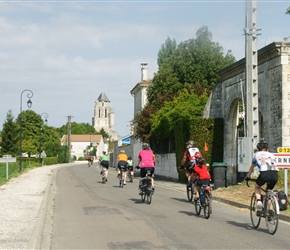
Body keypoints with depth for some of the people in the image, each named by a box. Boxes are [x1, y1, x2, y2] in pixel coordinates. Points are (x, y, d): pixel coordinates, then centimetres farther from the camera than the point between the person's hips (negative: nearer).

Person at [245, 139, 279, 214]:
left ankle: (259, 201, 0)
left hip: (264, 173, -2)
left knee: (257, 187, 26)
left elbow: (251, 168, 38)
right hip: (275, 174, 2)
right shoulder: (271, 155, 29)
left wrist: (248, 177, 54)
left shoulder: (257, 155, 25)